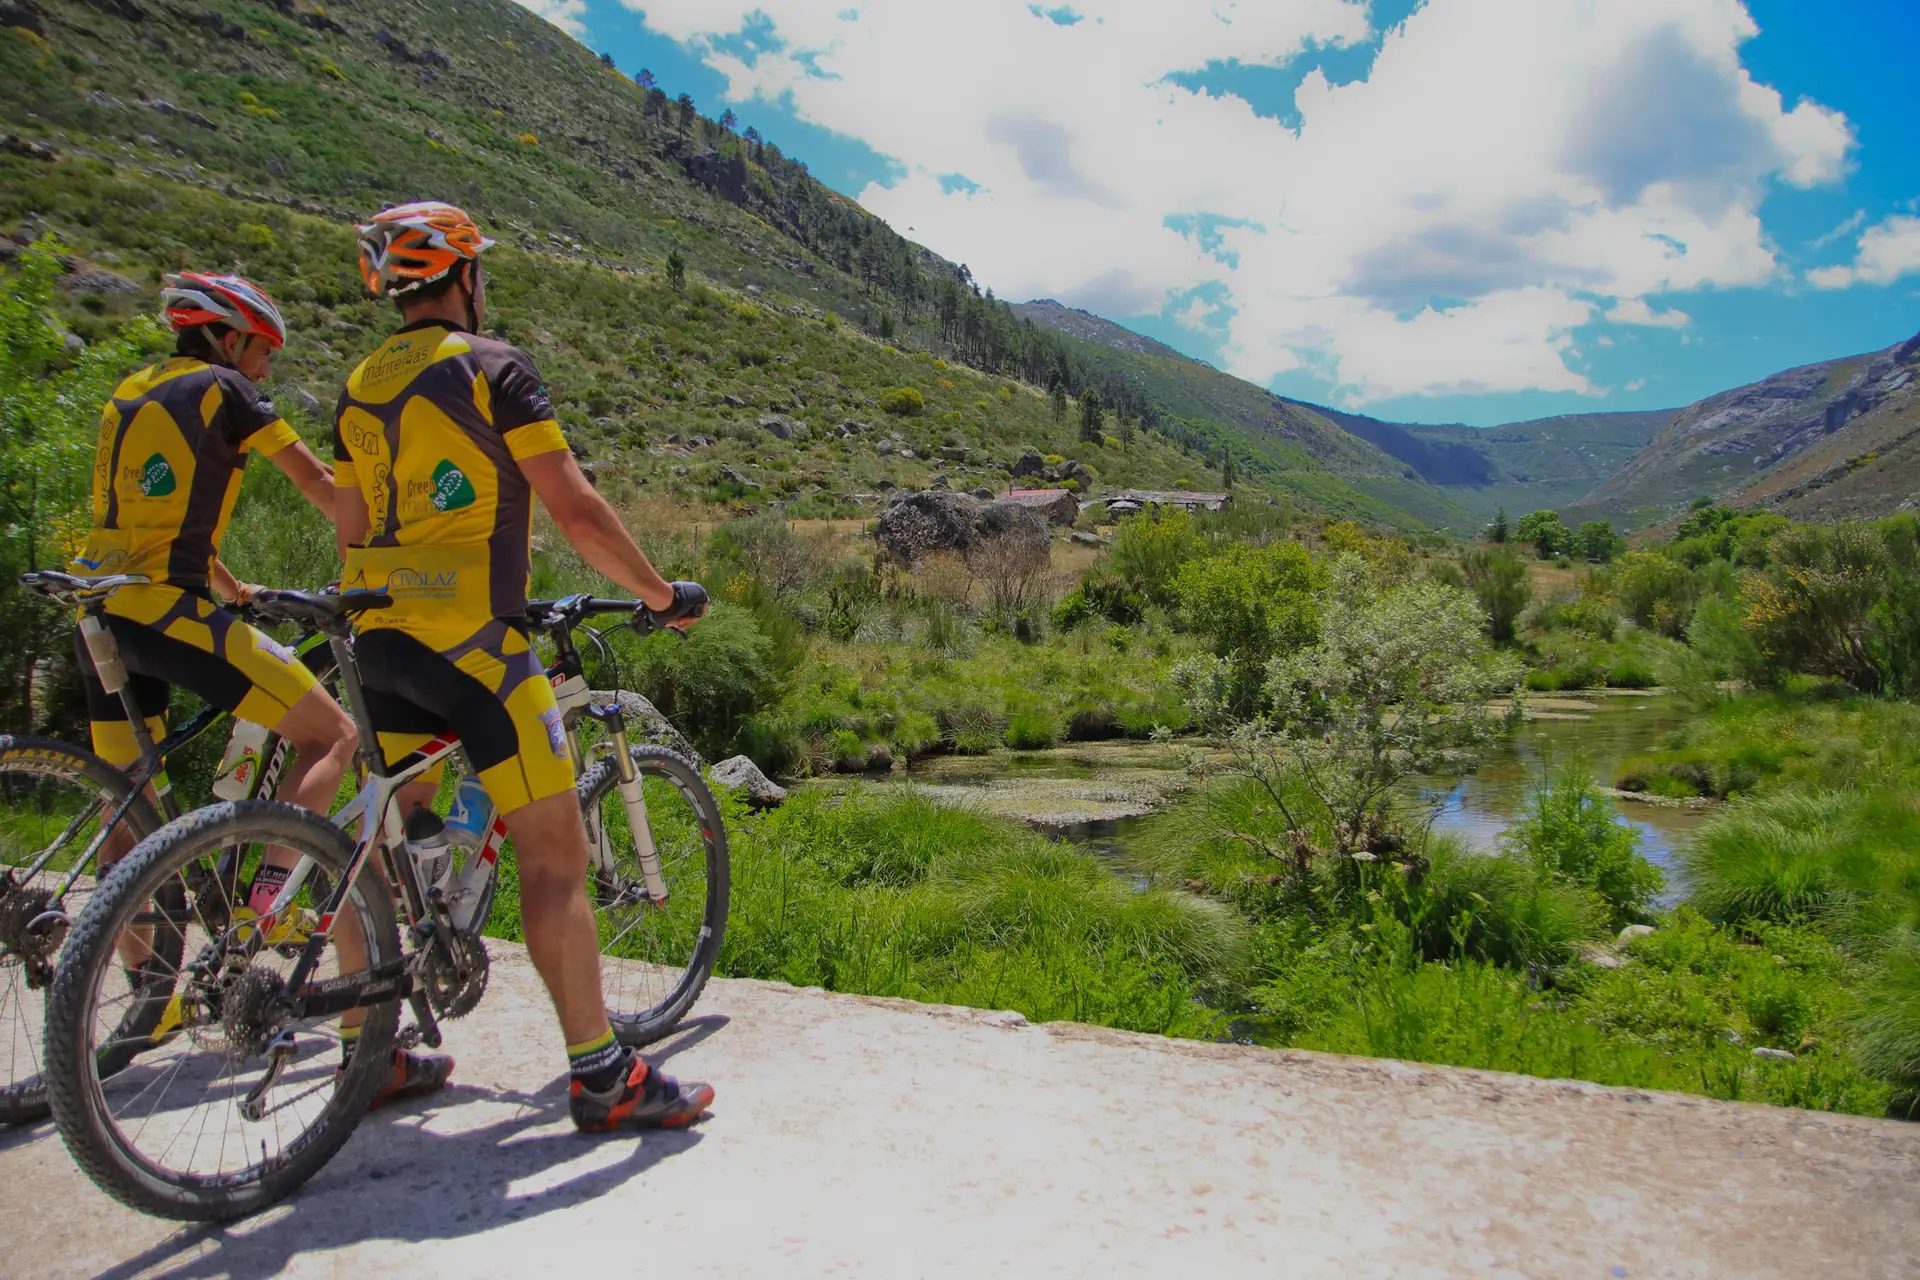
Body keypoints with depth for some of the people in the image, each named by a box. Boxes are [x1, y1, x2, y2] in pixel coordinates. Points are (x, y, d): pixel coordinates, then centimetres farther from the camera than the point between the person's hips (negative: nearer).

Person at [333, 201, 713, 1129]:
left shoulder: (361, 386, 15)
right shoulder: (491, 367, -8)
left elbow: (352, 529, 19)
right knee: (554, 850, -5)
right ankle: (602, 1076, -1)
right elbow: (576, 510, -14)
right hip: (470, 637, -8)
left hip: (383, 636, 9)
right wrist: (662, 594, -4)